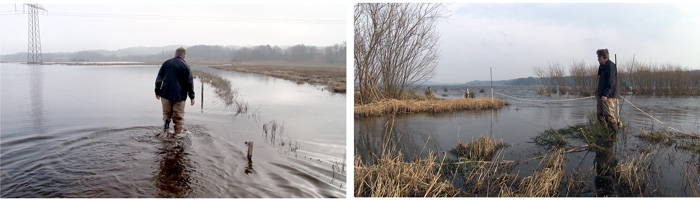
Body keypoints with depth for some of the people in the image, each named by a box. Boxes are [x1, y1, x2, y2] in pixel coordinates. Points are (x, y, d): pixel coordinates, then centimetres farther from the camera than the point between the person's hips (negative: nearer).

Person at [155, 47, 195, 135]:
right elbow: (189, 82, -6)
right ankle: (178, 134, 12)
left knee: (166, 112, 19)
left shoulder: (166, 63, 4)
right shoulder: (185, 66, -6)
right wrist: (192, 96, 1)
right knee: (179, 116, 8)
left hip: (166, 94, 3)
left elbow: (159, 79, 7)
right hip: (179, 95, -2)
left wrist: (157, 91, 16)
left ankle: (166, 121, -9)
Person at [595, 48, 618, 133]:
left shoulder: (610, 66, -13)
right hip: (601, 95, 10)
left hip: (608, 96, -10)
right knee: (599, 114, 10)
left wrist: (605, 94, -23)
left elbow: (611, 82, -19)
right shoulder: (602, 66, 18)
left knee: (609, 115, -9)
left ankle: (614, 133, -1)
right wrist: (598, 92, 17)